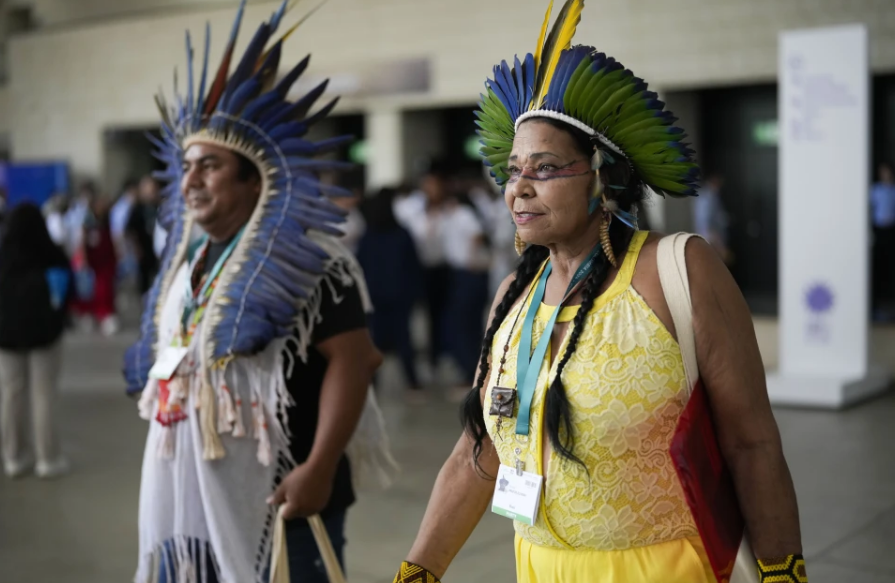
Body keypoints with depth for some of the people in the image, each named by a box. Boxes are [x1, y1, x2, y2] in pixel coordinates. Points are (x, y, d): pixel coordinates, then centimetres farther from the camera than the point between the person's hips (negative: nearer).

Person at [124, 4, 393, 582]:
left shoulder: (306, 260, -13)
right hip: (187, 488, 8)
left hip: (272, 488, -8)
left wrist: (319, 468, -24)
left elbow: (350, 358, -19)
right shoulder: (189, 261, 13)